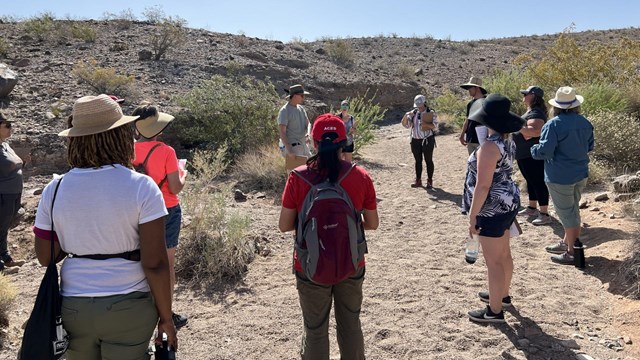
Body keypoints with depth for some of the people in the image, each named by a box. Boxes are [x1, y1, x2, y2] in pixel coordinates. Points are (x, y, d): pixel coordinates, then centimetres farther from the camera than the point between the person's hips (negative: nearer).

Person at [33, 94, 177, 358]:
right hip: (129, 308, -3)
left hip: (73, 308, 4)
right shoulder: (141, 187, -15)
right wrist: (166, 318, -6)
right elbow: (154, 263, -16)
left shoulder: (55, 189, -4)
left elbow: (45, 257, 4)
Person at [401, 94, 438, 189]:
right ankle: (418, 180, 18)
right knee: (418, 160, 10)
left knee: (428, 160, 2)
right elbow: (406, 125, 6)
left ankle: (430, 181, 10)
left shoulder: (431, 113, -3)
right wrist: (406, 117, -12)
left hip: (427, 140, -4)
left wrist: (426, 124, -25)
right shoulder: (413, 113, 8)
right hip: (415, 140, 4)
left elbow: (435, 125, -9)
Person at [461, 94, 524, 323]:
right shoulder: (507, 141, 7)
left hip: (493, 209, -10)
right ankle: (502, 295, 41)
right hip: (507, 203, 10)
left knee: (493, 261, 1)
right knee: (503, 254, 23)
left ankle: (495, 311, 14)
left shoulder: (490, 146, -24)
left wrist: (472, 216, -19)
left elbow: (483, 185, -25)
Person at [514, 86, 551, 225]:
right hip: (525, 155, 11)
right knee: (531, 181, 19)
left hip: (533, 156, -11)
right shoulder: (530, 111, 14)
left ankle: (544, 214, 0)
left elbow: (535, 131, -34)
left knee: (538, 182, -6)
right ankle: (532, 208, 32)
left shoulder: (536, 113, -19)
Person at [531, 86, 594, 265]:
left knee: (567, 212, 1)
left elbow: (545, 151, -22)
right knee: (572, 210, 20)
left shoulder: (553, 125, -19)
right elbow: (590, 146, 15)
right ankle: (566, 242, 35)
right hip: (581, 174, 8)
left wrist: (533, 150, -2)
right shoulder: (585, 123, 4)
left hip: (560, 177, -8)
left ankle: (572, 252, 10)